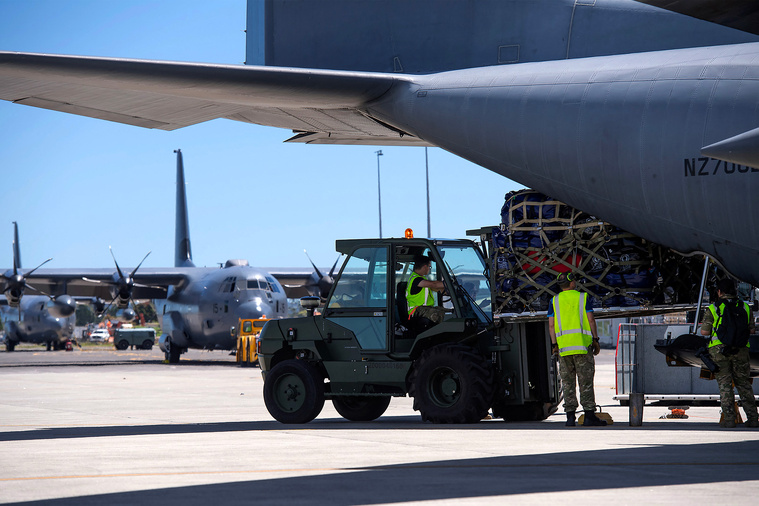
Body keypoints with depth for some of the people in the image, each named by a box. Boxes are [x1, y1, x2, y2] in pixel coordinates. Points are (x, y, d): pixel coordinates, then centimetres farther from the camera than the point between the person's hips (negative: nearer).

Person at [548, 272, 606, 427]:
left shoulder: (554, 301, 9)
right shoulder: (582, 297, 3)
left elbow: (551, 325, 4)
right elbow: (591, 320, -2)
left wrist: (554, 344, 7)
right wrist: (596, 340, 4)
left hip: (563, 344, 2)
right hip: (583, 343, -2)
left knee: (567, 382, 4)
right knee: (586, 381, -1)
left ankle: (570, 415, -2)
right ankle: (589, 415, -5)